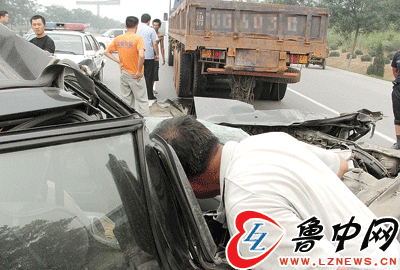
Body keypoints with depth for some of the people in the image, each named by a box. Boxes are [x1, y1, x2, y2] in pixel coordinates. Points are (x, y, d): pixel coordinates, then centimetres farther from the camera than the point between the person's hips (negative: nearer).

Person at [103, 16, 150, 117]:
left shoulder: (118, 39, 5)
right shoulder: (137, 38, -13)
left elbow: (106, 52, 11)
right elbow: (141, 55, -27)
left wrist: (119, 61, 6)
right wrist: (139, 71, -17)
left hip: (124, 74, 6)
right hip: (134, 75, -5)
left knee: (126, 100, 15)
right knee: (142, 101, 2)